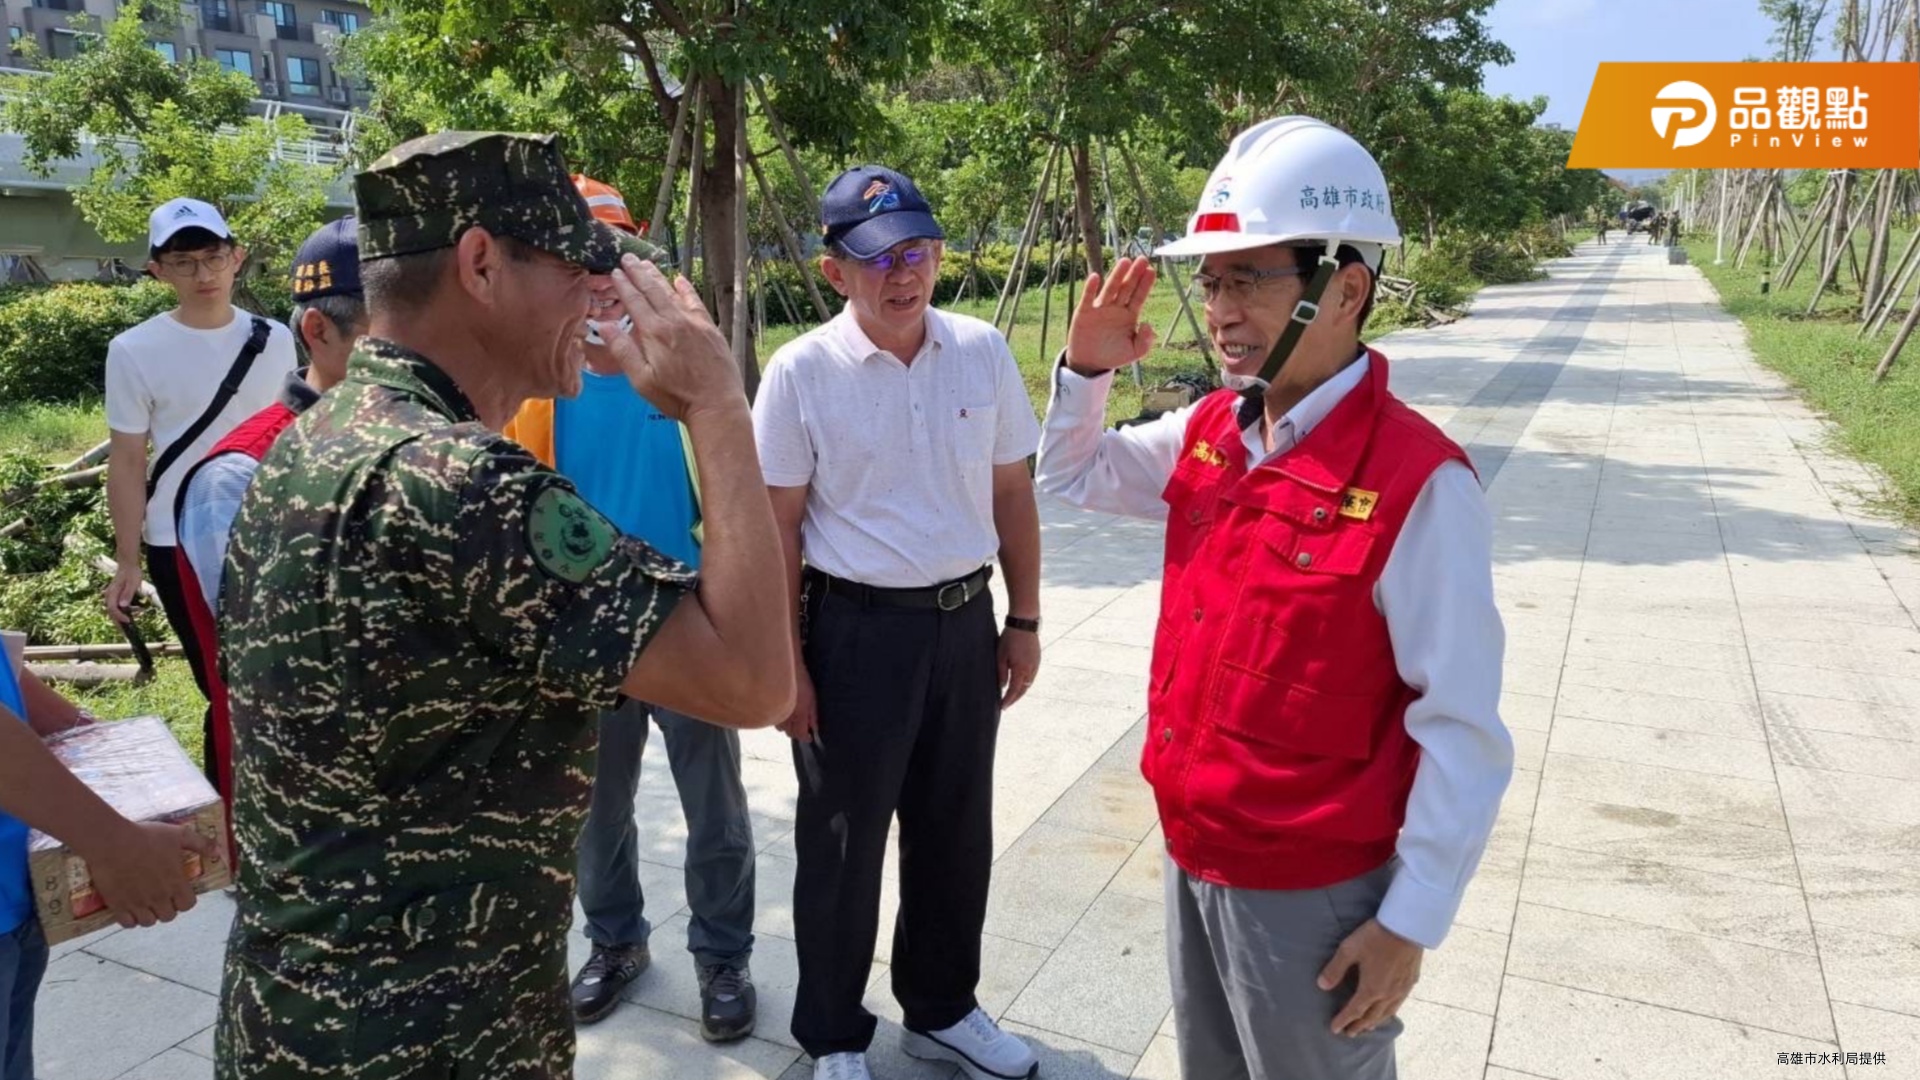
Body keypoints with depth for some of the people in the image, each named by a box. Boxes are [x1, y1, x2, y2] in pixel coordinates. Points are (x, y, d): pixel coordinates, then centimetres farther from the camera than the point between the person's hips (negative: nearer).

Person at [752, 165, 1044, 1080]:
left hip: (965, 622, 4)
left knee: (955, 830, 17)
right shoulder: (801, 371, -10)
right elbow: (777, 525, -7)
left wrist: (1023, 620, 7)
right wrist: (785, 661, -8)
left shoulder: (983, 352, 0)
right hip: (857, 630, -3)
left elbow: (1011, 494, 7)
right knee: (842, 840, 10)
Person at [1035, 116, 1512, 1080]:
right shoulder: (1209, 432, -1)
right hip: (1191, 851, 7)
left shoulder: (1417, 481, -22)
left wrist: (1410, 922, -15)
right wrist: (1086, 366, -1)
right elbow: (1073, 477, 17)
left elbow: (1461, 730, -18)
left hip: (1310, 888, -6)